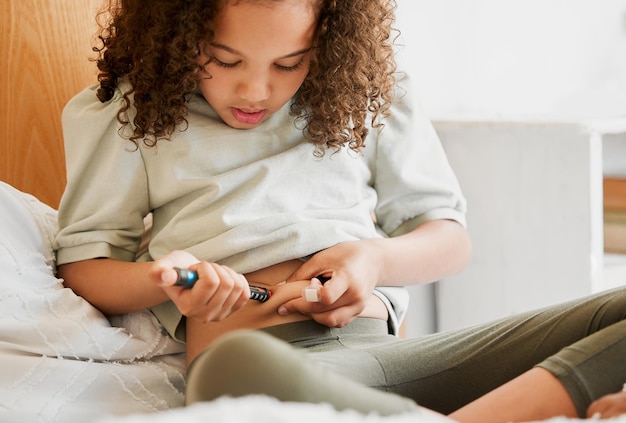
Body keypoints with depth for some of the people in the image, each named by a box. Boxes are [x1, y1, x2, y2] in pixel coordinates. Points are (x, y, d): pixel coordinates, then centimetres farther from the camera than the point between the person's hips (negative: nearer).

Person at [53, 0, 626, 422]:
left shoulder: (363, 92, 19)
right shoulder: (134, 109, 15)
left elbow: (449, 236, 24)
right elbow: (81, 265, 17)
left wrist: (376, 257, 0)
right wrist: (162, 279, -6)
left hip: (381, 342, 4)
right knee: (237, 367, -46)